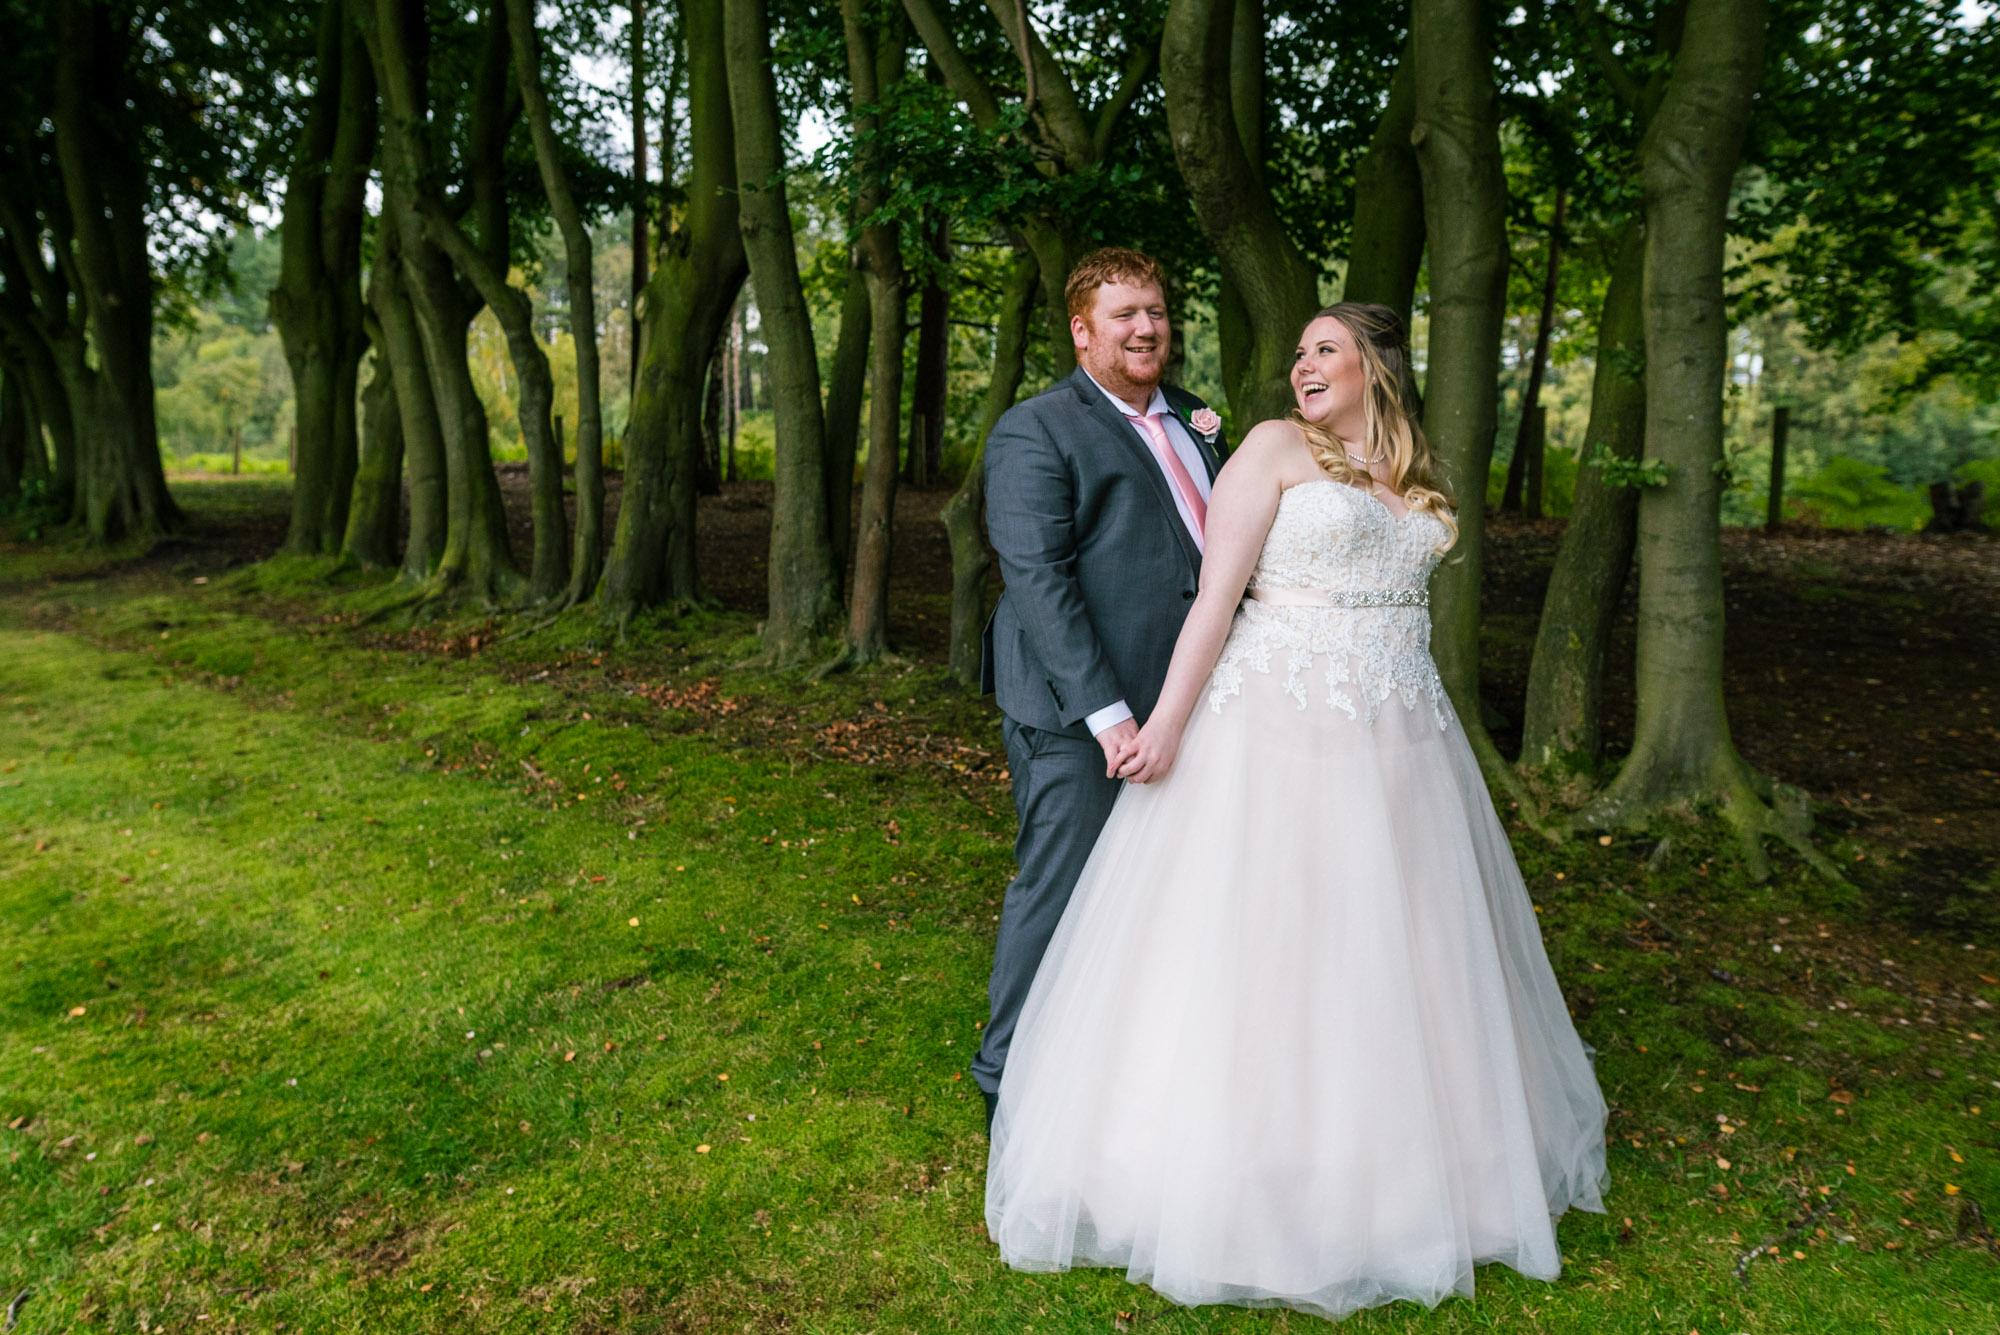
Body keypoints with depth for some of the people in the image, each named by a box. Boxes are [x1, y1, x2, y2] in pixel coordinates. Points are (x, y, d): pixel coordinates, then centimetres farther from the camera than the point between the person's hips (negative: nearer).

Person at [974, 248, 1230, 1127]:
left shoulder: (1190, 420, 17)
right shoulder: (1035, 431, -7)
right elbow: (1037, 578, -17)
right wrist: (1105, 709, -23)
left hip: (1177, 702, 8)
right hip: (1078, 718, -7)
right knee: (1058, 891, 2)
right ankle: (1009, 1081, 21)